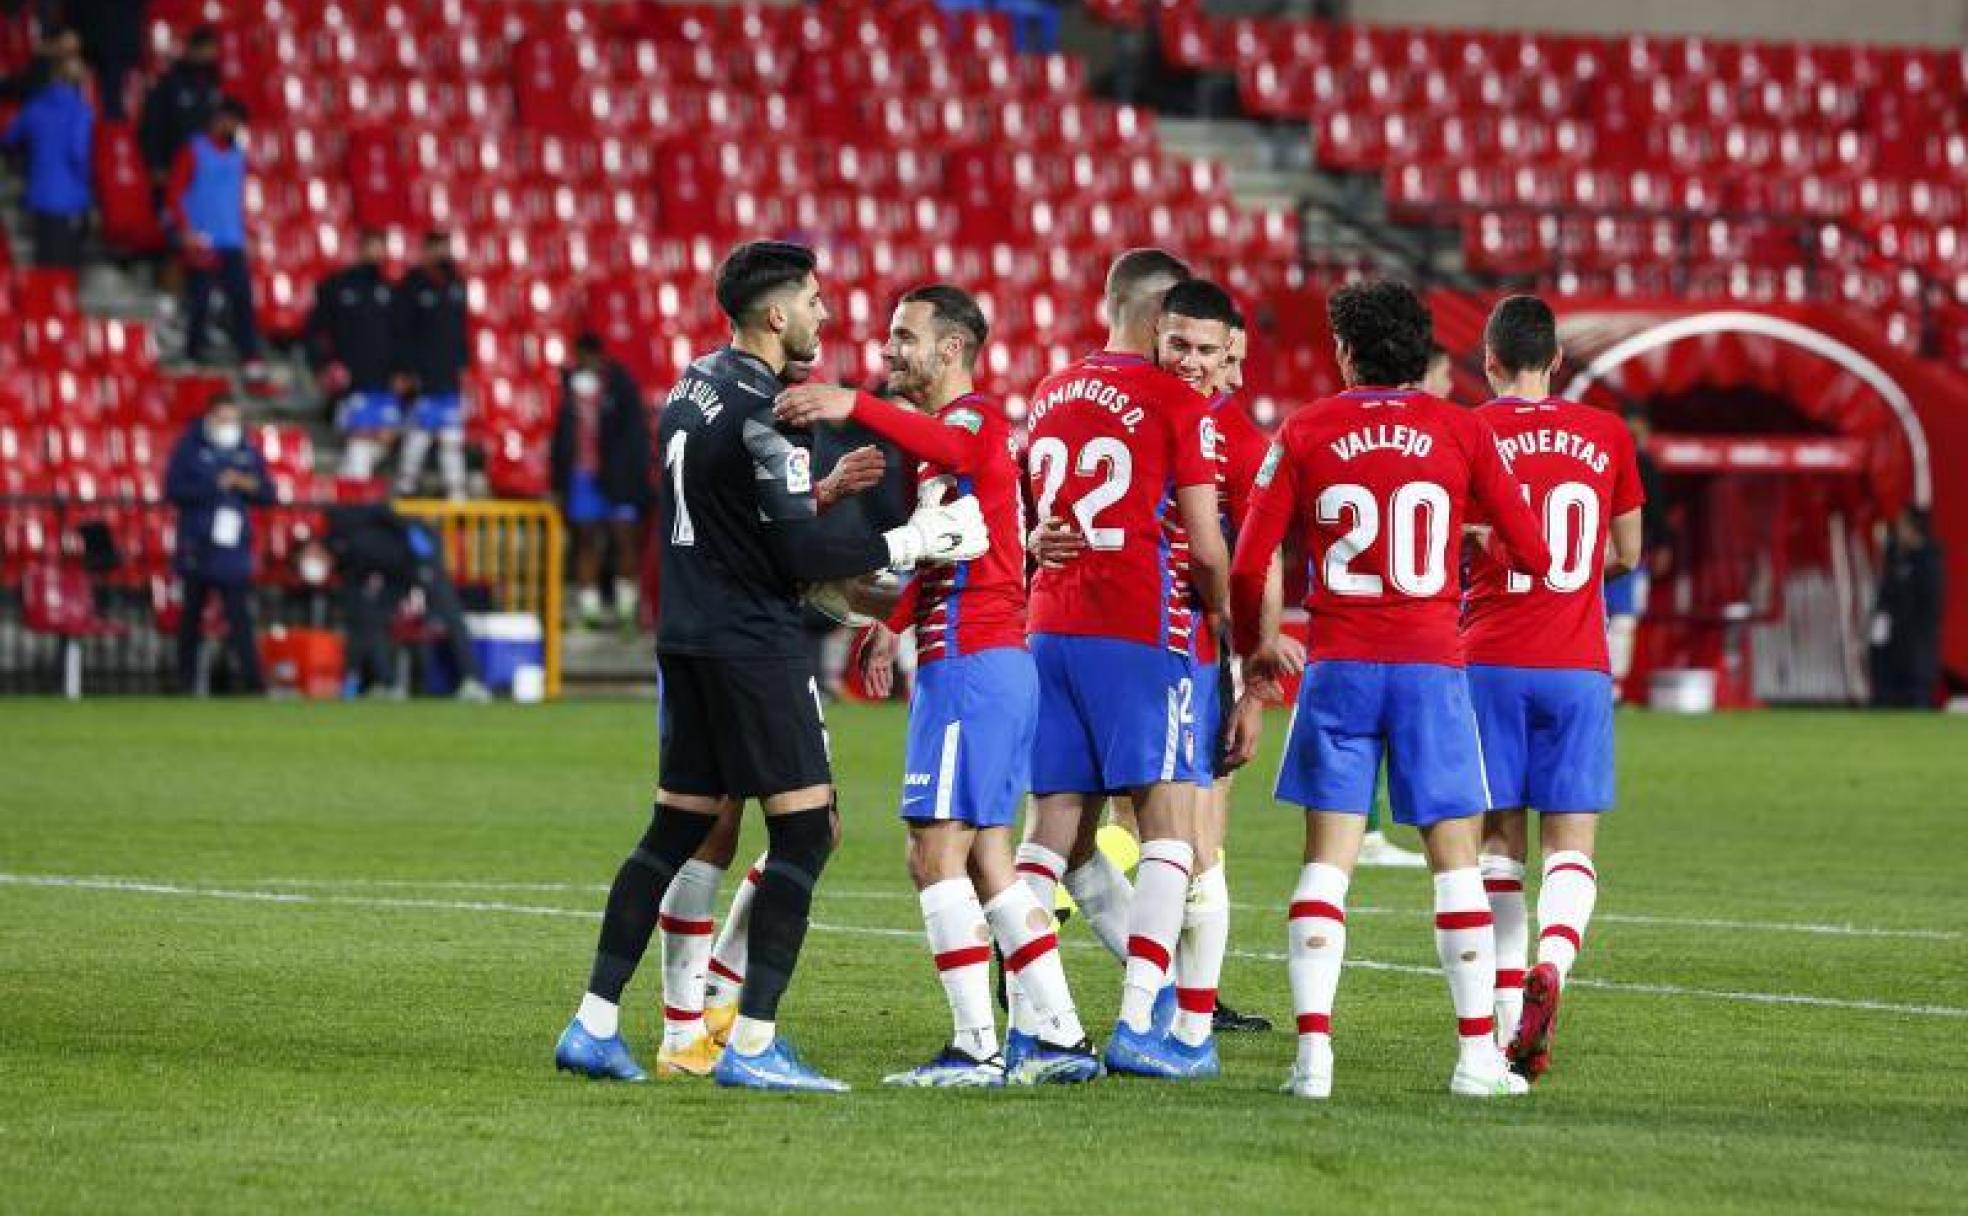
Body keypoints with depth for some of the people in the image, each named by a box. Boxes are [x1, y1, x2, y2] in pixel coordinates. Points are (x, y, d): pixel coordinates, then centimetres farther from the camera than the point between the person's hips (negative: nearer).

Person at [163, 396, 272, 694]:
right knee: (191, 616, 7)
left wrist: (250, 485, -10)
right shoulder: (190, 448, 1)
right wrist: (214, 486, -15)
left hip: (234, 549, 2)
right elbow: (173, 489, -9)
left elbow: (267, 494, 11)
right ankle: (186, 680, 14)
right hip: (196, 546, -2)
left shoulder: (247, 452, 11)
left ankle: (252, 681, -12)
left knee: (240, 618, -7)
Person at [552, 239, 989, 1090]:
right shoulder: (759, 411, -17)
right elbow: (804, 555, -18)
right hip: (751, 645, -9)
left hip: (688, 637, 9)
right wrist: (911, 544, -10)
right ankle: (752, 1044, -9)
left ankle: (594, 1026, 12)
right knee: (805, 828, -5)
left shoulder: (695, 384, 11)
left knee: (679, 828, 13)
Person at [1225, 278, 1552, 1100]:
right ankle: (1478, 1055, 4)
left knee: (1326, 863, 2)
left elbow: (1249, 565, 0)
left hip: (1338, 666, 0)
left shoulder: (1306, 433, 2)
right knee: (1456, 862, 6)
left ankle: (1313, 1052, -8)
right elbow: (1533, 552, 2)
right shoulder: (1460, 432, 1)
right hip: (1432, 664, 0)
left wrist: (1255, 663, 14)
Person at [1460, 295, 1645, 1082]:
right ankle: (1553, 961, -28)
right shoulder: (1606, 435, 6)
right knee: (1570, 843, 1)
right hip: (1577, 666, 1)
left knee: (1499, 842, 6)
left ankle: (1509, 1023, 1)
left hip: (1491, 662, -1)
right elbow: (1625, 555, 14)